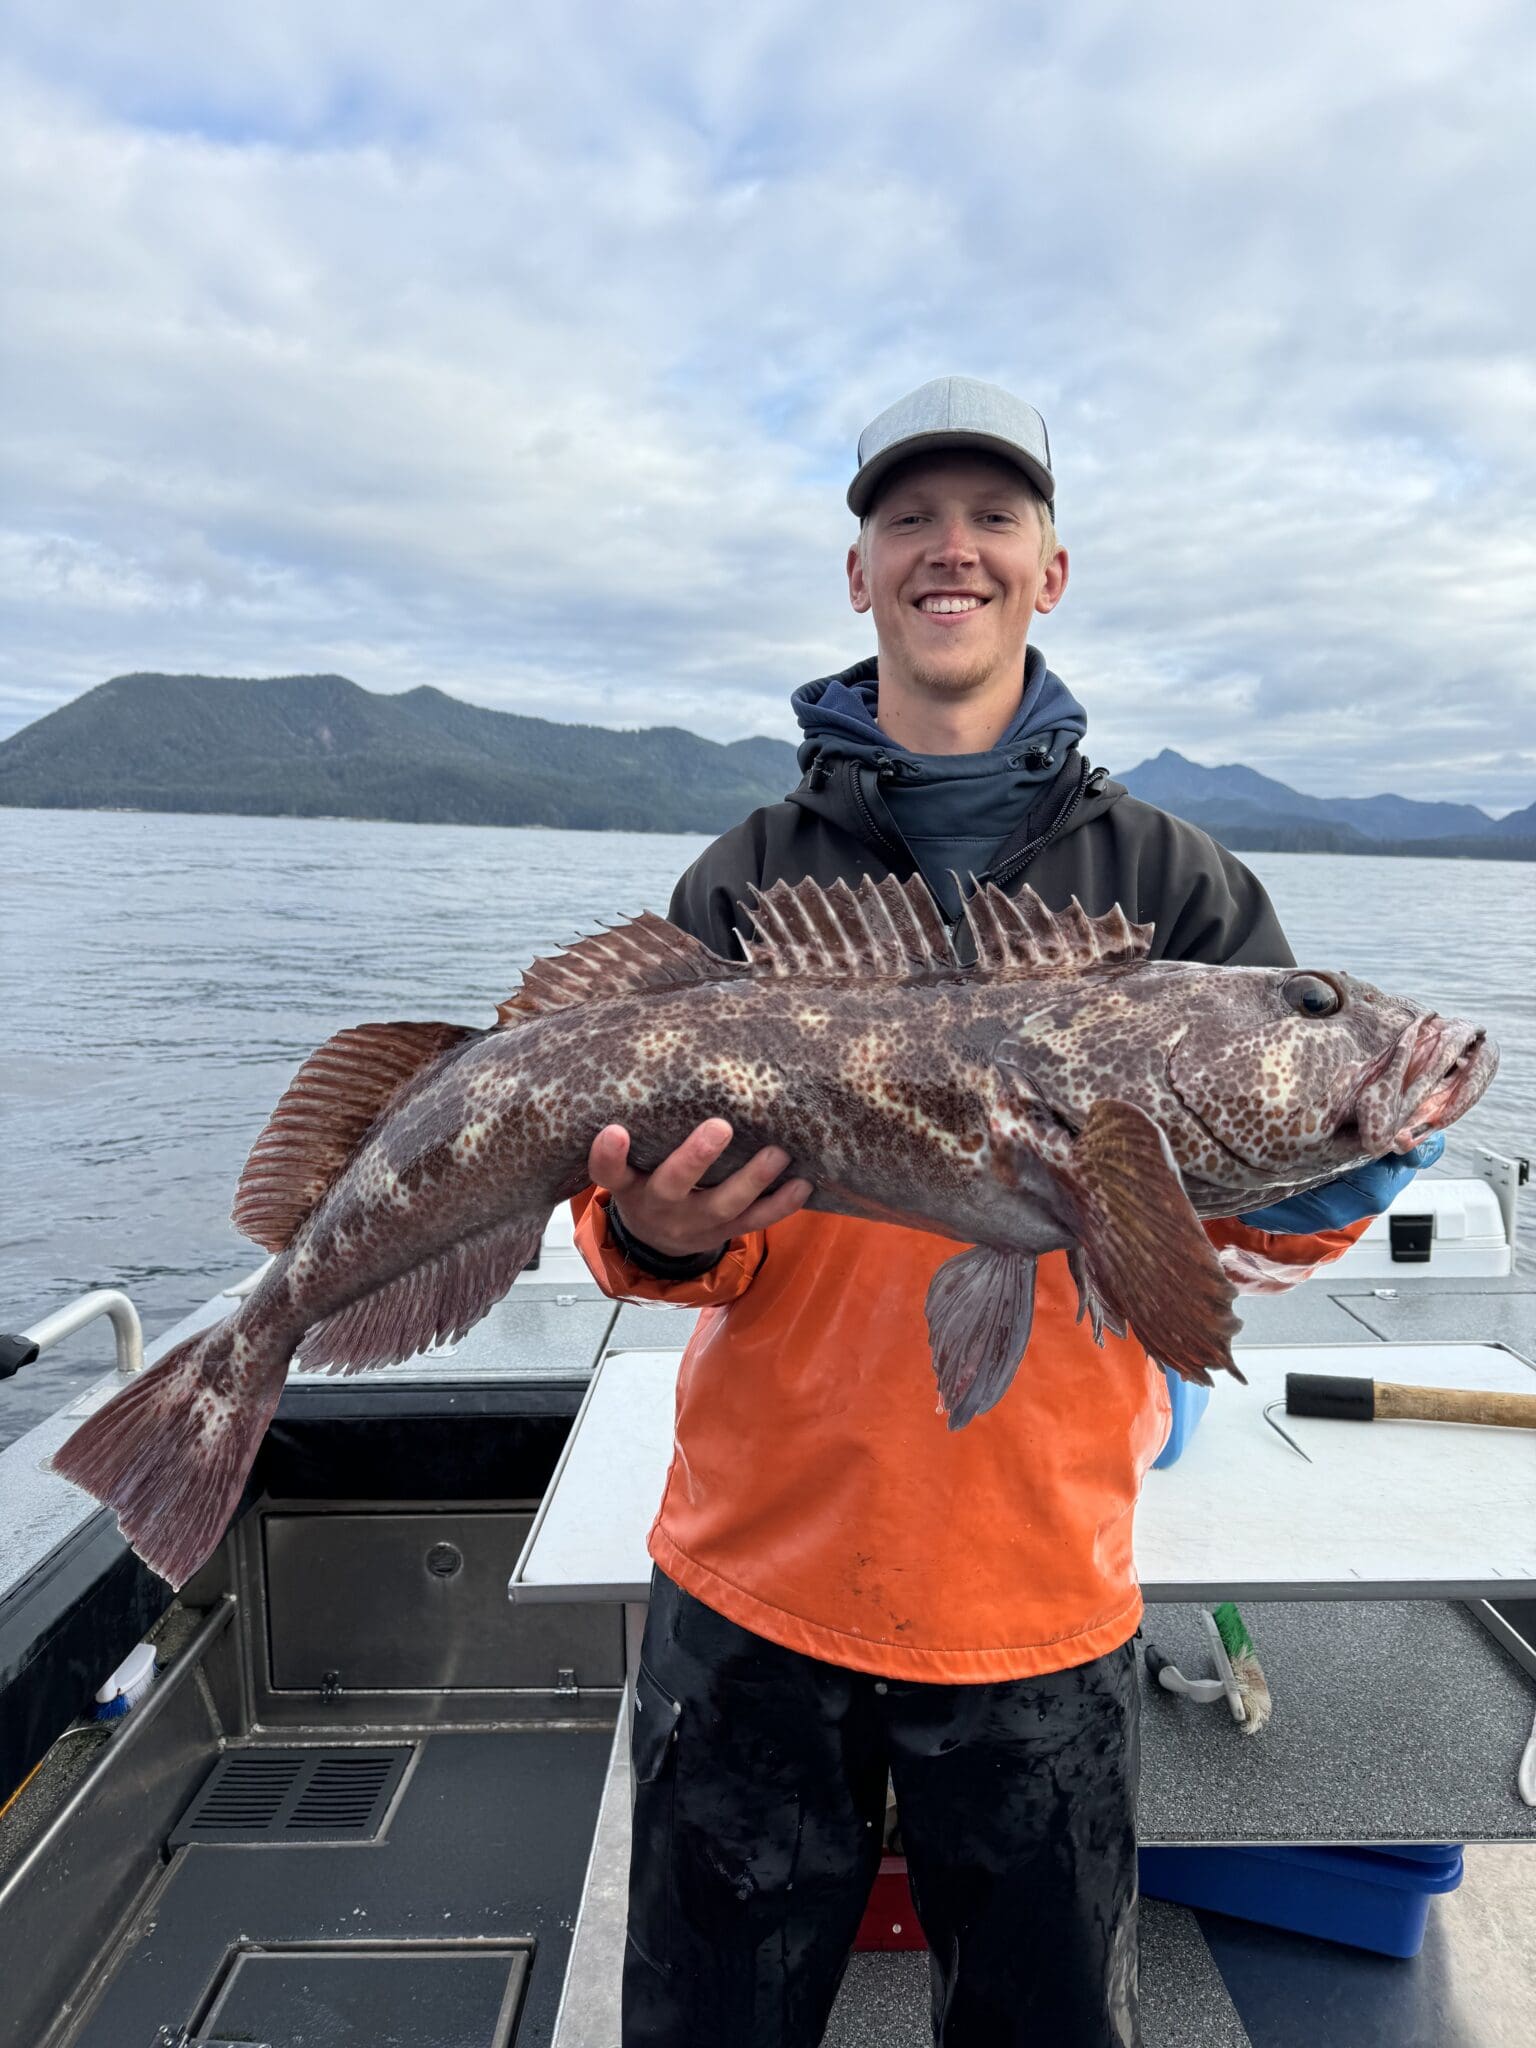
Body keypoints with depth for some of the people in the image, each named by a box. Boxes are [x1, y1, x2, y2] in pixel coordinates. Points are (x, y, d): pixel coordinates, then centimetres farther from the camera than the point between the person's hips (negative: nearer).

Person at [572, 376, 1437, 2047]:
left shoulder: (1168, 881, 1)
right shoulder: (750, 881, 0)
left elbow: (1255, 1220, -2)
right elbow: (636, 1189, -4)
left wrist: (1321, 1181, -23)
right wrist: (658, 1233, -25)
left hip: (1041, 1596, 1)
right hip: (756, 1578, 0)